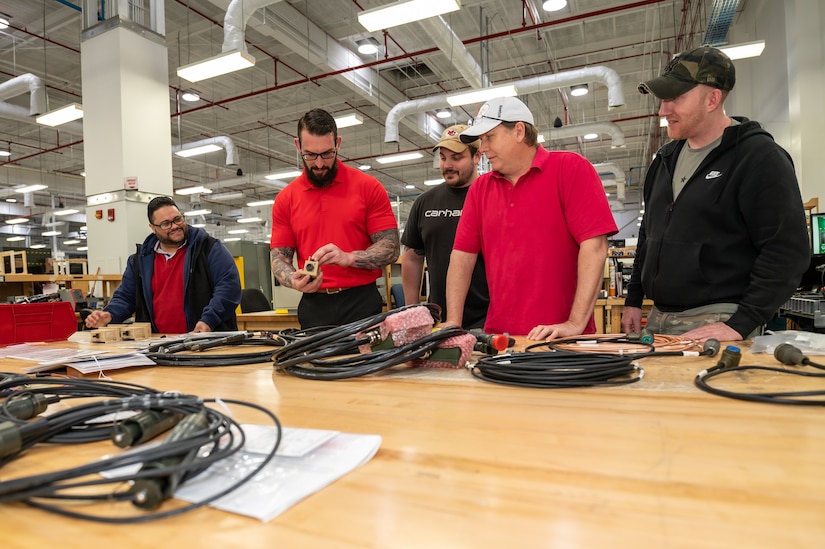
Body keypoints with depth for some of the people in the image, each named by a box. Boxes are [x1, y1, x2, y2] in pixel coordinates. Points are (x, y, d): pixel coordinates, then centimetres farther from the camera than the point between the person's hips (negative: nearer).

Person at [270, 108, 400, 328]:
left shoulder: (368, 187, -1)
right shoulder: (285, 199, 5)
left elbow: (390, 248, -5)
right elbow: (279, 257, 6)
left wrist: (348, 257, -21)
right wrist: (294, 281, -16)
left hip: (362, 302, -1)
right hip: (313, 306, 2)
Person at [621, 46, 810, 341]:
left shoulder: (759, 157, -8)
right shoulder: (667, 158, 13)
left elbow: (788, 250, -15)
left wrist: (740, 325, -20)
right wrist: (633, 300, 16)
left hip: (715, 324, -6)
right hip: (658, 318, 7)